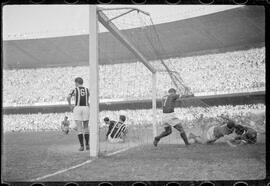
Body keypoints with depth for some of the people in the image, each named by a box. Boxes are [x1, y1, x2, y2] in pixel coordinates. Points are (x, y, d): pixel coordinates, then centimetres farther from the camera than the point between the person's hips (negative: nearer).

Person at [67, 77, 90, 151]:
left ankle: (82, 146, -7)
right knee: (86, 128, 13)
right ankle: (87, 145, 11)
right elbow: (87, 101, 13)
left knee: (79, 128, -2)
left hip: (77, 108, -3)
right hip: (86, 108, 3)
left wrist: (70, 105, -1)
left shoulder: (75, 90, -1)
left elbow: (68, 97, -14)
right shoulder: (86, 89, 10)